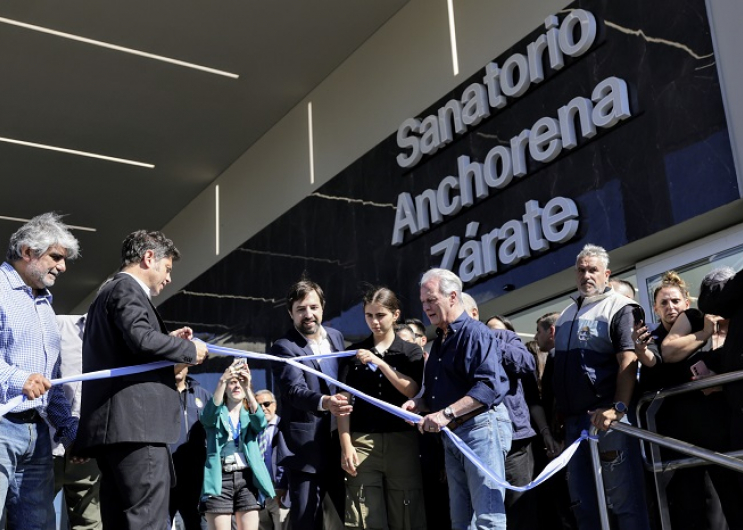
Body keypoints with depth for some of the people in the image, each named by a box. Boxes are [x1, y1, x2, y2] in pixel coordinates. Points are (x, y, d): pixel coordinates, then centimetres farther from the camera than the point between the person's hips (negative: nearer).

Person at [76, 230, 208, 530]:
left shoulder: (109, 292, 28)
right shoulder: (128, 288, -4)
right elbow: (141, 339, -21)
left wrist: (168, 339, 21)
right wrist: (189, 350, -7)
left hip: (116, 424, 10)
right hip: (136, 422, -10)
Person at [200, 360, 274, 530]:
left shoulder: (249, 415, 15)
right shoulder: (217, 414, 10)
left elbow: (261, 423, -9)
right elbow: (208, 414, -15)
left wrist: (247, 388, -24)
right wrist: (223, 380, -29)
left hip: (246, 480, 2)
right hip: (220, 481, -2)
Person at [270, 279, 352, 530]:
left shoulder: (336, 337, 10)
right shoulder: (284, 347, -9)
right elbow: (295, 391, -24)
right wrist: (324, 402, -44)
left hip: (340, 443, 6)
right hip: (306, 448, -5)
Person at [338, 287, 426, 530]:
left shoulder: (411, 351, 9)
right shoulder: (353, 352, 10)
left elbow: (412, 391, -5)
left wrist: (379, 362, -12)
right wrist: (346, 445, -4)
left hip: (402, 440, 0)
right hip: (363, 442, 0)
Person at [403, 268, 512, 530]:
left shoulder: (475, 333, -10)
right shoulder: (439, 342, 19)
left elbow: (492, 385, -24)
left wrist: (446, 414, -28)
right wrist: (418, 404, 4)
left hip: (481, 429, -9)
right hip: (451, 437, 9)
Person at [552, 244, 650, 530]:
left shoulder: (619, 308, -3)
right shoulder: (566, 315, 20)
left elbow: (629, 361, -15)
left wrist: (618, 407, -27)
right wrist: (558, 412, 17)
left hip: (606, 418, -7)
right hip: (574, 419, 8)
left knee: (625, 501, -4)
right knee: (582, 502, 12)